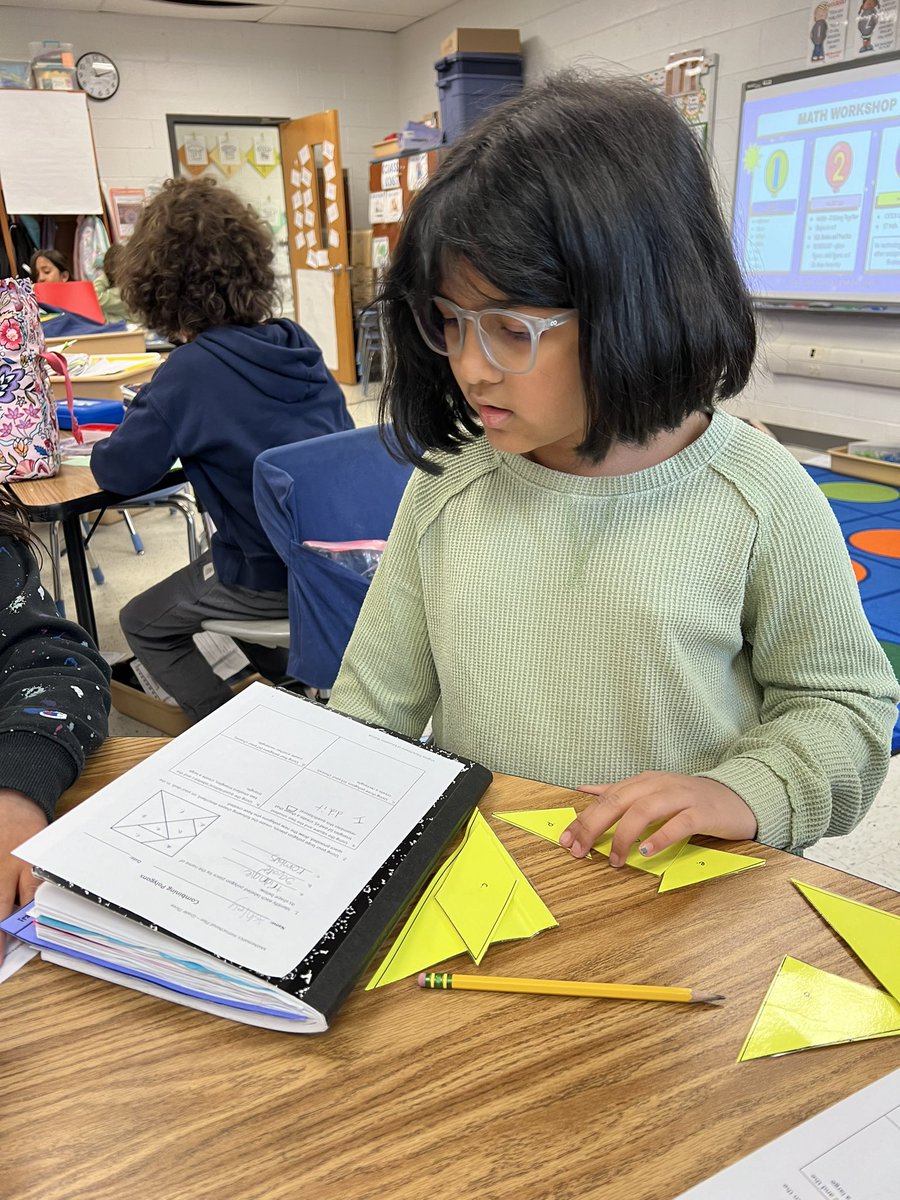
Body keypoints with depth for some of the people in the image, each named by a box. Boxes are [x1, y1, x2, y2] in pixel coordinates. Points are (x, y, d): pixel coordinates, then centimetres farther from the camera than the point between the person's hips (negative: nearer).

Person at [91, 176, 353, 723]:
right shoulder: (297, 341, -1)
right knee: (213, 564, 35)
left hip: (275, 576, -7)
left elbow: (119, 473, -14)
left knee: (142, 623, 18)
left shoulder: (193, 369, -20)